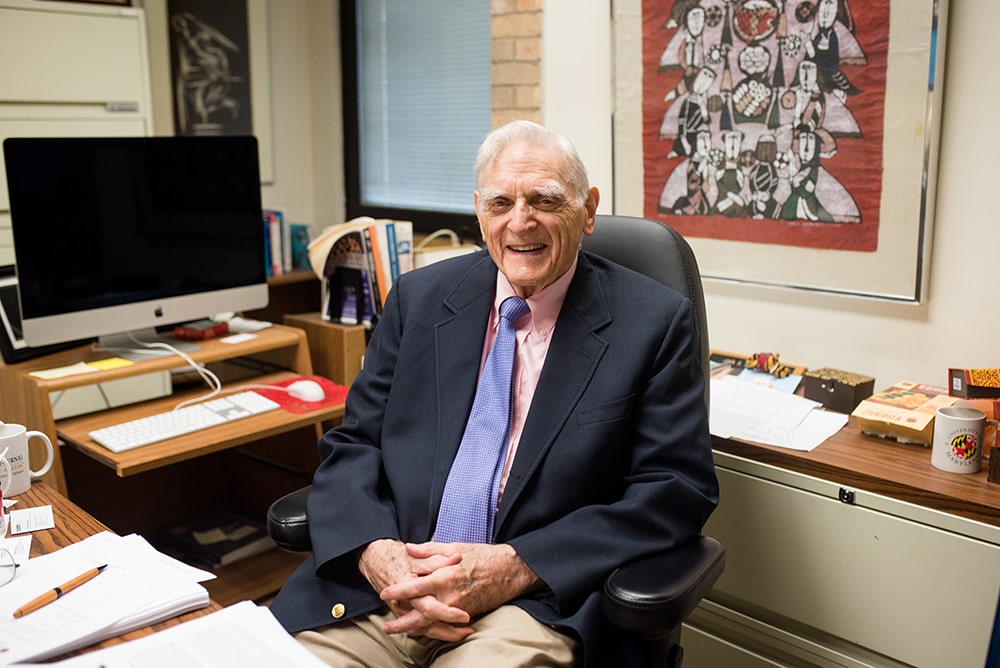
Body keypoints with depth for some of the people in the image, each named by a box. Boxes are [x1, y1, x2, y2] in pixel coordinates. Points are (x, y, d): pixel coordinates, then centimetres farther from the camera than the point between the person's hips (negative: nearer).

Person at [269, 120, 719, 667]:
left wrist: (515, 568, -16)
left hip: (537, 597, -2)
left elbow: (679, 488, -6)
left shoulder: (654, 323, -1)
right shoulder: (418, 298, 9)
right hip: (385, 578, 3)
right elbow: (352, 443, 8)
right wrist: (375, 553, -13)